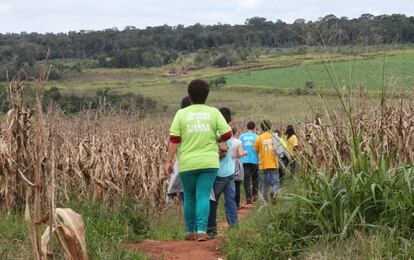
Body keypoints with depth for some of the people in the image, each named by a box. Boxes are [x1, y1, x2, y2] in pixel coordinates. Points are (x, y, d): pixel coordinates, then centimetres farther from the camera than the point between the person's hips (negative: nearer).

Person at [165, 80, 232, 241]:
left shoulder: (181, 114, 0)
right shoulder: (214, 113, 2)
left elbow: (174, 140, -4)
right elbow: (227, 134, -1)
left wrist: (168, 161, -1)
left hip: (187, 163, 0)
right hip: (209, 162, 0)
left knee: (189, 198, 12)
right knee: (204, 196, -2)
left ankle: (190, 231, 20)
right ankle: (201, 230, -14)